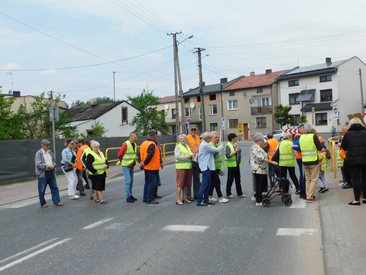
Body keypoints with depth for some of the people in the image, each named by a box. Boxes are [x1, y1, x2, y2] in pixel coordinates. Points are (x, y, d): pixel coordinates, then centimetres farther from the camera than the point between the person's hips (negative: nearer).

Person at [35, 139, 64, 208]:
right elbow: (38, 164, -18)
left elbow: (53, 160, 21)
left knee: (54, 187, 6)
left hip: (51, 173, 6)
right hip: (43, 174, -6)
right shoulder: (38, 153, -11)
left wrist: (54, 165, -1)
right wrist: (48, 166, -21)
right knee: (42, 190, 4)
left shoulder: (50, 152, 10)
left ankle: (56, 201, 13)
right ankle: (43, 203, 18)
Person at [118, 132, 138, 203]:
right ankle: (128, 197, -2)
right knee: (128, 181, -8)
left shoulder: (135, 145, 8)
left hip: (132, 166, 8)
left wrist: (134, 162, 13)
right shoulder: (125, 144, -17)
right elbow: (120, 154, -13)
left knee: (131, 181, 13)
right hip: (126, 166, -8)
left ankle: (130, 195, 23)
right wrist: (122, 161, 0)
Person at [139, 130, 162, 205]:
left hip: (146, 167, 9)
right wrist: (144, 163, -17)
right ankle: (150, 199, 1)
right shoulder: (152, 144, -19)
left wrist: (141, 162, 12)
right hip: (152, 167, -9)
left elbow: (140, 154, 13)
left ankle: (145, 198, 23)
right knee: (152, 183, -2)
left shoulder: (143, 143, 10)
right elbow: (150, 155, -27)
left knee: (147, 182, 17)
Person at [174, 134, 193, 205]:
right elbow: (177, 156, -14)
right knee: (180, 183, -7)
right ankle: (178, 199, -4)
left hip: (188, 166, 7)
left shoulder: (187, 146, 20)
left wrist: (191, 155, 5)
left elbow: (190, 154, 29)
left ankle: (184, 198, 18)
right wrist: (187, 156, -17)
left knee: (187, 183, 9)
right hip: (181, 166, -7)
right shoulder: (178, 146, -2)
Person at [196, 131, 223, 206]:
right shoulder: (205, 145, -17)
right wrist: (221, 146, 6)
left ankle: (206, 200, 19)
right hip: (206, 166, -11)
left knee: (207, 184, 13)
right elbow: (216, 150, -12)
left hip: (207, 166, 11)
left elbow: (212, 151, 19)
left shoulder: (204, 144, 16)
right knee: (204, 184, -8)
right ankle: (199, 201, -5)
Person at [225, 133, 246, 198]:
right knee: (230, 179, 1)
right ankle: (228, 193, 12)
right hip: (231, 164, -7)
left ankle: (239, 193, 19)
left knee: (238, 179, 12)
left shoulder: (236, 144, 11)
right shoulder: (228, 145, -12)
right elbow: (227, 155, -21)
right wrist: (235, 151, -24)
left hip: (237, 164, 8)